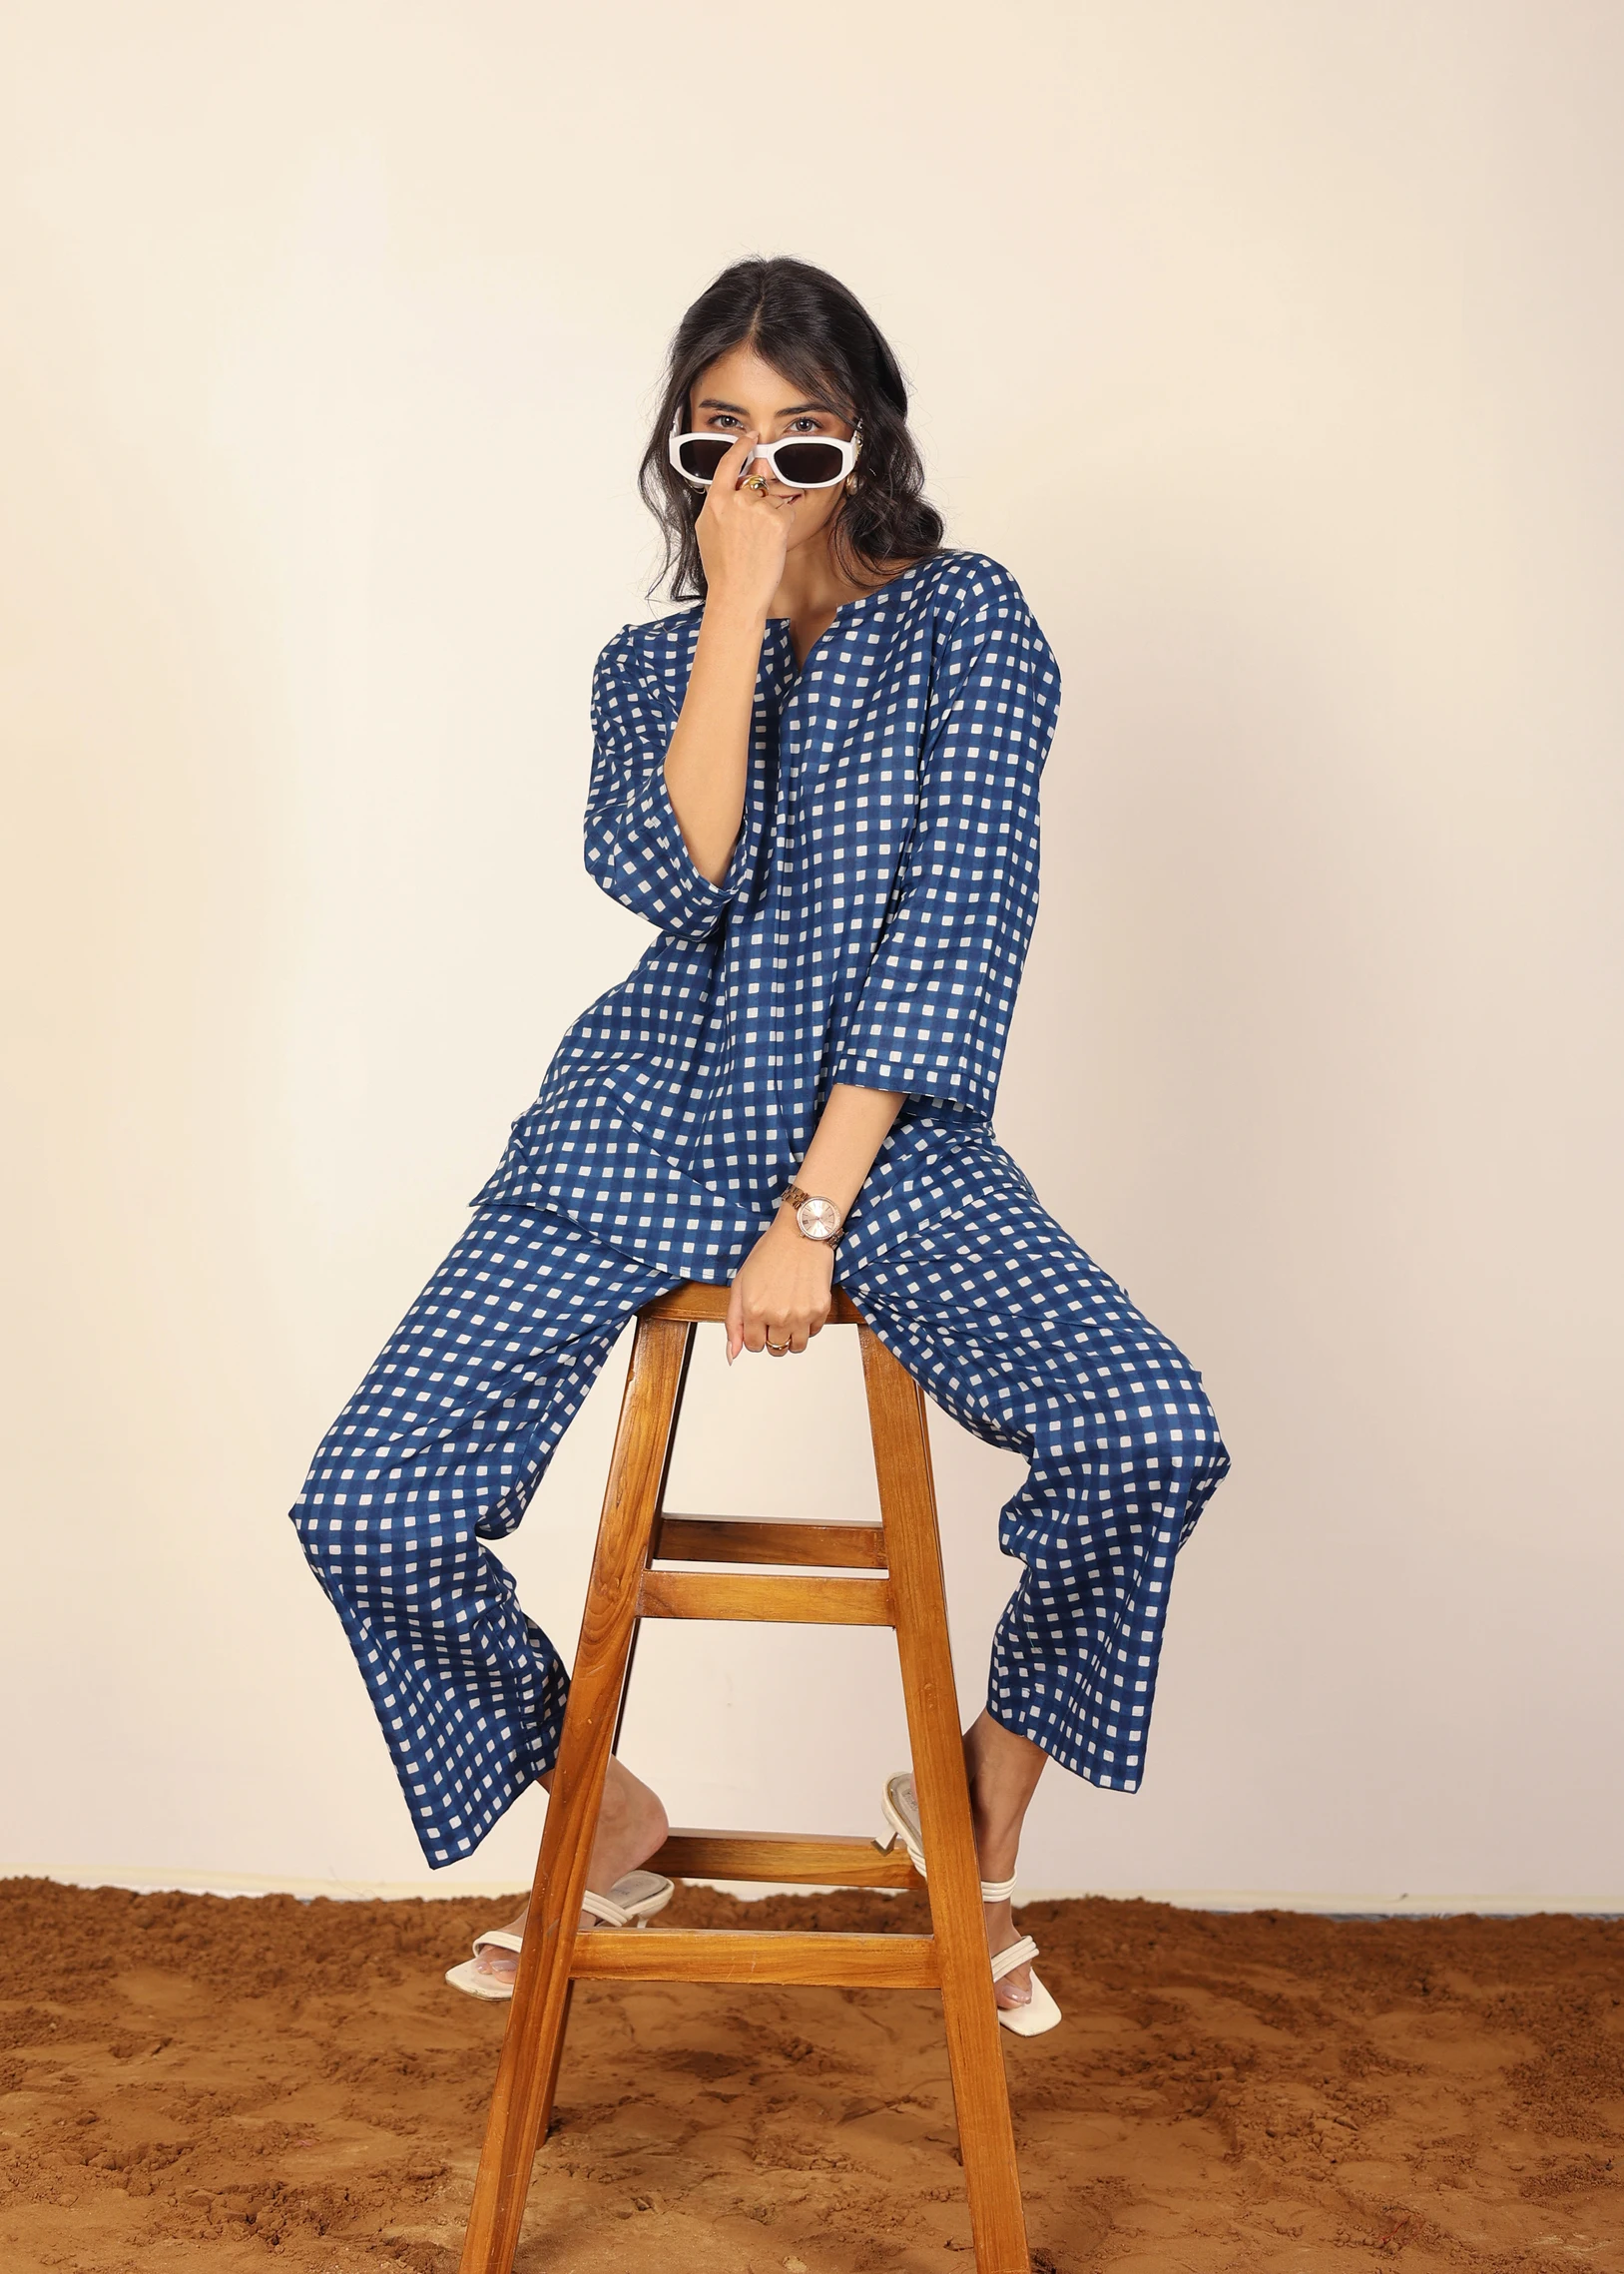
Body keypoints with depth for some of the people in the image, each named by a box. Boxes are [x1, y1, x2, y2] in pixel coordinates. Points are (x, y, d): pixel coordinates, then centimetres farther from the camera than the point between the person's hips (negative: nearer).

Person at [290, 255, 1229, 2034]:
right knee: (368, 1509, -14)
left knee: (1156, 1437, -27)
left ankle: (977, 1806, 1)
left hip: (886, 1134, -2)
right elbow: (676, 880, -8)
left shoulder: (966, 623, 3)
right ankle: (605, 1820, 13)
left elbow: (953, 925, -7)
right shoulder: (652, 663, 13)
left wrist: (817, 1210, -14)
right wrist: (738, 608, -9)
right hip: (652, 1122, 3)